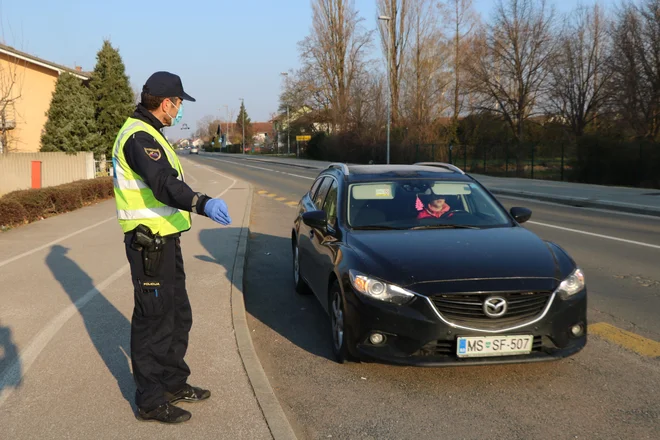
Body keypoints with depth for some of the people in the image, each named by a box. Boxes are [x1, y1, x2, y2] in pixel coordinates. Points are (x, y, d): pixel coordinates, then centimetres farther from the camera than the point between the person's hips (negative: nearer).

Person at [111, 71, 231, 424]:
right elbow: (164, 184, -36)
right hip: (149, 243, -11)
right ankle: (151, 401, 10)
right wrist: (202, 204, -49)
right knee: (153, 320, -2)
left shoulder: (146, 132, 15)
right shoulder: (139, 136, -18)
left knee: (178, 315, 19)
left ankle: (174, 383, 32)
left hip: (164, 240, 11)